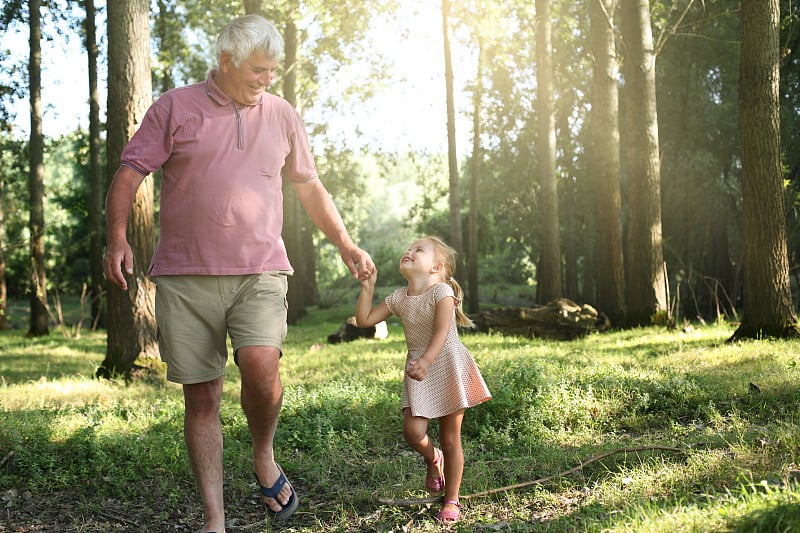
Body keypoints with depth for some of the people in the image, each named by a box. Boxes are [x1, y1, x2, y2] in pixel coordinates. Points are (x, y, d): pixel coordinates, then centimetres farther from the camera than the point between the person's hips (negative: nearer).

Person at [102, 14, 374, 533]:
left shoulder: (283, 115, 13)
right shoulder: (176, 107, 5)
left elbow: (311, 188, 22)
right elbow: (129, 174, 0)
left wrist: (348, 246, 20)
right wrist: (118, 238, -15)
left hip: (260, 271, 1)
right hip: (185, 276, 0)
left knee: (261, 366, -24)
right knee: (202, 397, 2)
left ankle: (265, 456, 7)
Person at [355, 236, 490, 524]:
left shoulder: (442, 291, -14)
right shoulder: (399, 298, 4)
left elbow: (441, 332, -28)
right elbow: (364, 319, 4)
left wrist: (426, 361, -42)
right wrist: (367, 287, -1)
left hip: (448, 367, -4)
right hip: (419, 371, 4)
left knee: (450, 440, 3)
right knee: (412, 431, -13)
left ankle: (451, 500, 18)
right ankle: (432, 459, 23)